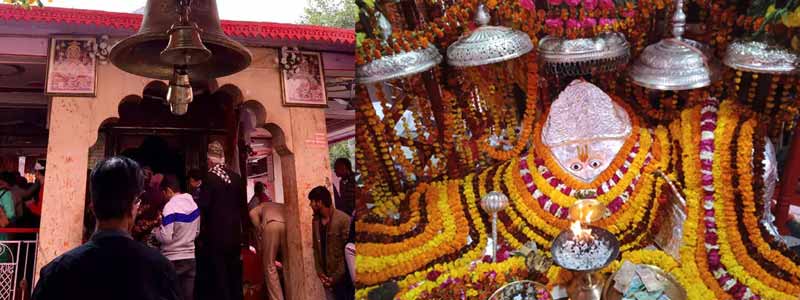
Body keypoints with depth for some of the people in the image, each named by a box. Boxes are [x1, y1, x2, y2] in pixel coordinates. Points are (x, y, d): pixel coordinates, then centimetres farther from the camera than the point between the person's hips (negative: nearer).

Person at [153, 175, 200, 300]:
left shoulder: (170, 207, -16)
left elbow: (165, 237, -19)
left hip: (173, 259, -6)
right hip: (190, 257, 6)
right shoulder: (192, 203, 5)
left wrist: (155, 230, -1)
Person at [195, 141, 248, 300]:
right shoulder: (236, 177, 2)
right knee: (235, 275, 14)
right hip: (235, 234, 5)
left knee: (220, 277, 1)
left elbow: (203, 208, -12)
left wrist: (201, 236, -3)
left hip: (216, 235, -5)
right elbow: (243, 206, 7)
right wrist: (243, 230, 16)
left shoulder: (209, 178, -12)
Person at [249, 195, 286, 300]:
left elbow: (252, 213, 16)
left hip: (271, 225, -2)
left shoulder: (263, 205, 38)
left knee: (270, 266, 4)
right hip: (287, 225, 2)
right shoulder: (284, 207, 44)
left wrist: (260, 231, 18)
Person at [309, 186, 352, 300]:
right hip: (327, 277, 6)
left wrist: (336, 276, -14)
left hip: (342, 277, -6)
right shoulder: (316, 221, 6)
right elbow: (316, 248, 11)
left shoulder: (344, 220, -15)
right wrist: (320, 272, 1)